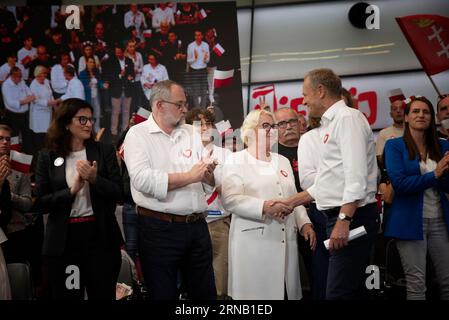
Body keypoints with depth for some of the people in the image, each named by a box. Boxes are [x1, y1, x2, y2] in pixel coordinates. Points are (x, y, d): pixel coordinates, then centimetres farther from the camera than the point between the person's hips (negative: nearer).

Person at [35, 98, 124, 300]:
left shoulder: (105, 151, 2)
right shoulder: (47, 157, 1)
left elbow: (118, 192, -2)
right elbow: (40, 203, -3)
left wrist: (95, 179, -18)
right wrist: (71, 191, -16)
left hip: (100, 235, 0)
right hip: (63, 239, 0)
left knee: (103, 295, 8)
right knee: (66, 296, 10)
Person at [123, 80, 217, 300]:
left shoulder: (191, 133, 12)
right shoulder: (138, 135, -4)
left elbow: (210, 180, 11)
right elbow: (142, 180, -19)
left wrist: (208, 174, -13)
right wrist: (188, 177, -16)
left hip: (197, 226, 5)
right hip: (159, 228, -5)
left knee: (206, 293, 12)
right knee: (163, 294, 6)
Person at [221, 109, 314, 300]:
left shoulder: (283, 161, 21)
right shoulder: (236, 160, 2)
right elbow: (230, 199, -11)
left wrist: (304, 223, 6)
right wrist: (264, 207, -21)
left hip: (285, 242, 5)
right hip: (253, 243, -5)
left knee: (287, 291, 3)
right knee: (257, 293, -7)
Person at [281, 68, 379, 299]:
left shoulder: (348, 118, -8)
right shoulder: (329, 125, 21)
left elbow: (356, 176, -20)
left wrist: (343, 220, -25)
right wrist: (289, 203, 24)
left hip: (353, 217, -10)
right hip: (340, 217, 10)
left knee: (339, 293, -13)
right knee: (350, 291, 12)